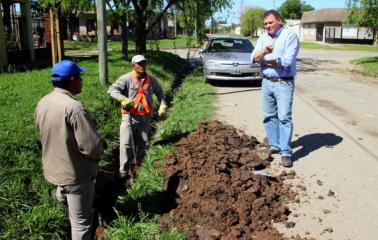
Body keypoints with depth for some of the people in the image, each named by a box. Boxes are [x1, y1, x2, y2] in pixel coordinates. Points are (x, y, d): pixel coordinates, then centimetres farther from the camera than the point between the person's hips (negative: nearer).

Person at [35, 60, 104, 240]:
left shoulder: (42, 103, -2)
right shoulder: (73, 107, -28)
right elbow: (92, 146, -29)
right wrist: (99, 151, -7)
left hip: (53, 169, 8)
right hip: (76, 174, -8)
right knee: (81, 220, 9)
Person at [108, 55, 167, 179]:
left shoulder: (151, 80, 7)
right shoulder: (126, 78, -9)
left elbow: (160, 92, 24)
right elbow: (112, 89, -19)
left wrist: (162, 106, 10)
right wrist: (123, 99, -35)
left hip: (145, 117, 5)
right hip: (129, 116, -5)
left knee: (143, 143, 14)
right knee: (126, 143, -10)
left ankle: (136, 167, 33)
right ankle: (124, 171, -1)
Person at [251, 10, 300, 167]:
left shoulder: (290, 36, -8)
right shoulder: (263, 38, 11)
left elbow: (287, 61, -18)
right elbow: (255, 58, -1)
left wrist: (266, 61, -6)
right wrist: (264, 51, -22)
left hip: (284, 83, -6)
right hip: (267, 82, 6)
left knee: (284, 117, -9)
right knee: (269, 116, 9)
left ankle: (286, 153, -6)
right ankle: (274, 145, 21)